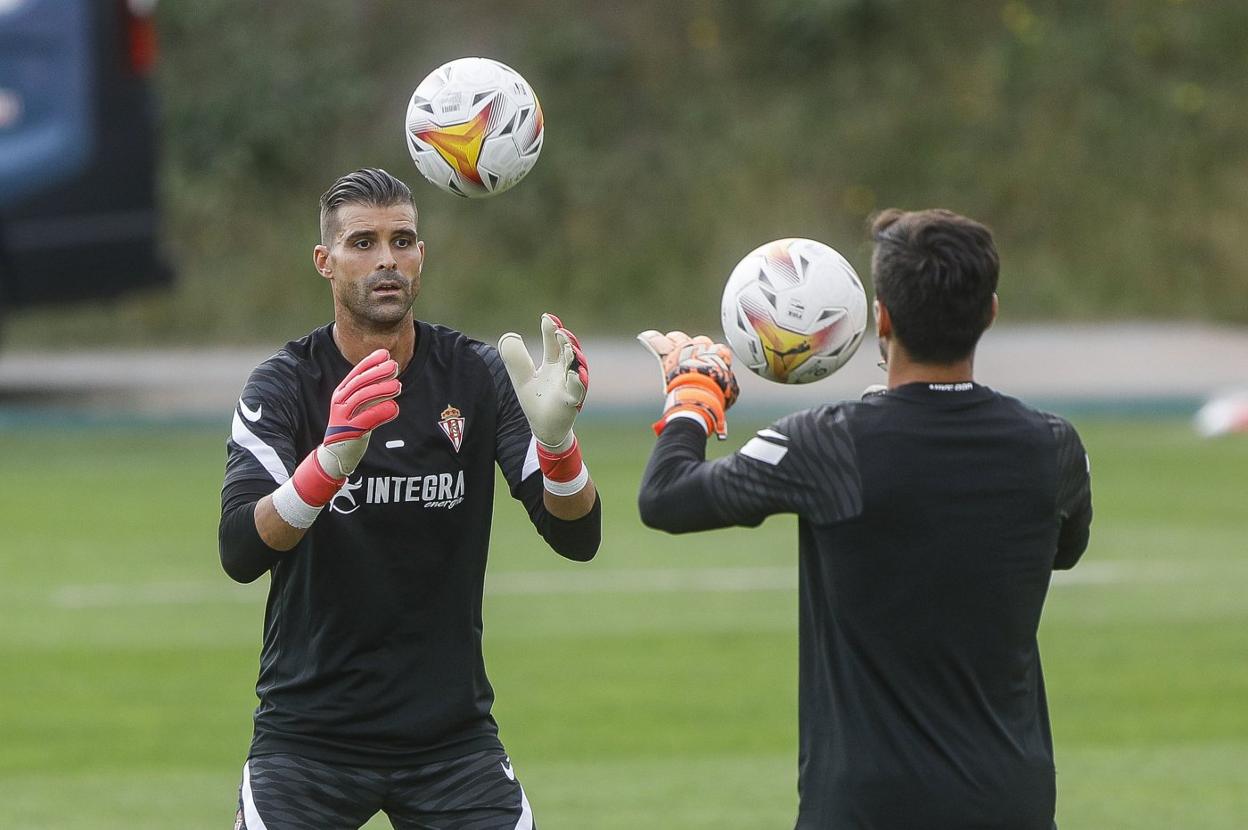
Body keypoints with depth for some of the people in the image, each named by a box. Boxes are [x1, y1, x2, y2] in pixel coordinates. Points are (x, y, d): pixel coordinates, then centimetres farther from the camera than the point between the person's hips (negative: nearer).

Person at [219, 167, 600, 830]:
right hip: (308, 739, -1)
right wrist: (331, 460, -39)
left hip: (453, 731, 2)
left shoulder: (476, 376, -1)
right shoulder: (285, 385, -6)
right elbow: (240, 552, -21)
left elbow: (577, 539, -9)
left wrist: (556, 438, -29)